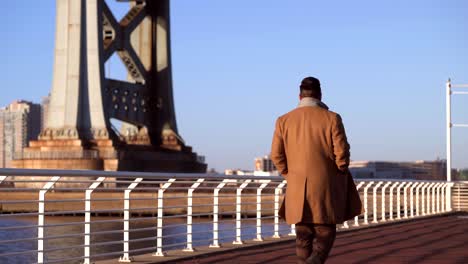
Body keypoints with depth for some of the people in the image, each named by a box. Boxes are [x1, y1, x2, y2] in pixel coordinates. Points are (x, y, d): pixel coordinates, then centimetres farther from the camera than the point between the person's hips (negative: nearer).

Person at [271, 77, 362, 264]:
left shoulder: (284, 120, 0)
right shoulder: (331, 118, -8)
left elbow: (277, 155, 0)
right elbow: (342, 153, -10)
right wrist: (340, 177, 8)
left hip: (298, 189, 3)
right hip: (325, 188, -2)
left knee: (303, 237, 14)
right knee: (324, 235, 8)